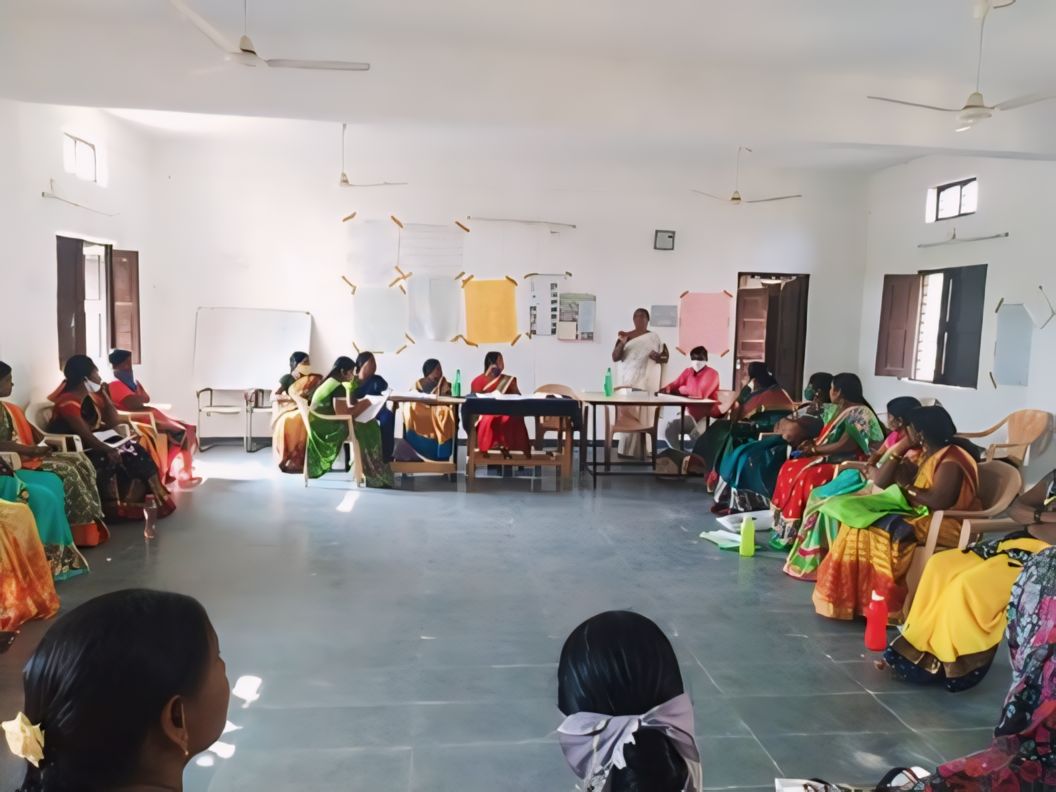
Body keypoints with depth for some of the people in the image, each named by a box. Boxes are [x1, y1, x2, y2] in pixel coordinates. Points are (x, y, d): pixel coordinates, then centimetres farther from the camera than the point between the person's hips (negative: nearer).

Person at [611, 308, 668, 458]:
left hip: (646, 382, -1)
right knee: (627, 413, -5)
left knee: (644, 414, -5)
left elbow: (666, 357, 10)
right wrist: (622, 343, -15)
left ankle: (642, 450, -2)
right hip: (627, 381, 1)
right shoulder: (626, 336, 7)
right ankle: (627, 449, -2)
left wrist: (657, 357, -11)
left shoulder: (655, 338, 7)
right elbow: (615, 358, 1)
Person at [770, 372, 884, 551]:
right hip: (830, 459, 10)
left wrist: (815, 449, -12)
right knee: (790, 468, -6)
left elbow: (844, 445, -22)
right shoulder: (836, 410, 13)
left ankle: (794, 534, -20)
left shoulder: (860, 413, -16)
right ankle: (785, 528, -5)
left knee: (807, 478, -29)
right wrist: (812, 443, -2)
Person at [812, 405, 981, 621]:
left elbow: (939, 501, -29)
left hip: (944, 524, -9)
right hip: (920, 516, 9)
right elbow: (879, 482, 11)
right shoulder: (922, 455, 14)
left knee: (873, 528, -24)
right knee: (859, 521, -8)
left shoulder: (950, 460, -14)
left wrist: (906, 485, -12)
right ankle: (854, 598, -10)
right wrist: (901, 448, 4)